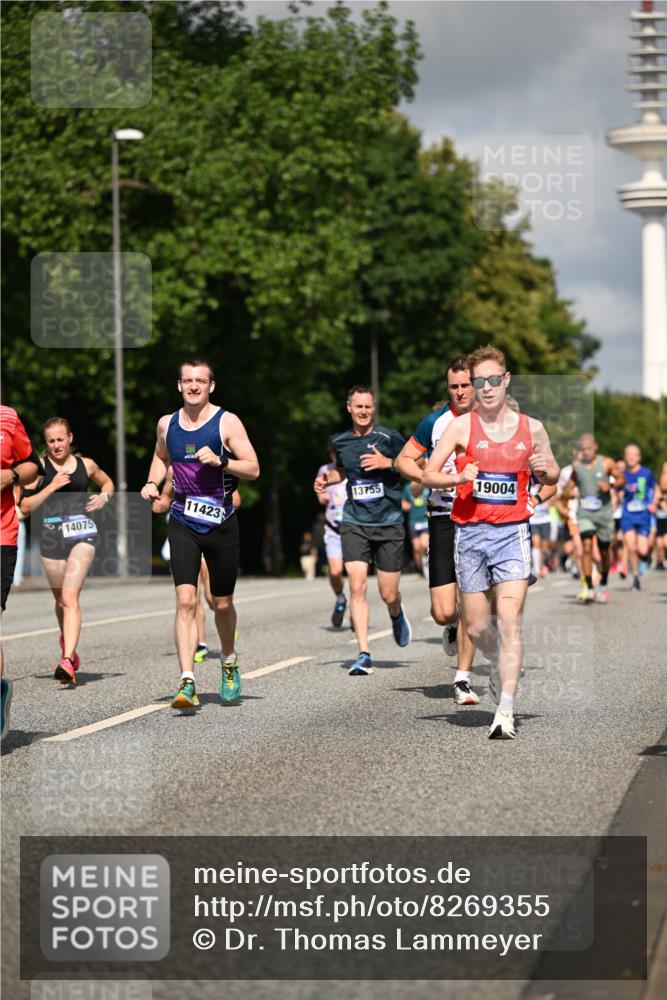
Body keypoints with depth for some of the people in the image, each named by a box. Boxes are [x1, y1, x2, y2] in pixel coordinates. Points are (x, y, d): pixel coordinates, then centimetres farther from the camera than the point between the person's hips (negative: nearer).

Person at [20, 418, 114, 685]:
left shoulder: (86, 465, 10)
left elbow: (107, 482, 30)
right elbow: (26, 507, 1)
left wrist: (104, 496, 8)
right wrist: (51, 487, -9)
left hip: (82, 532, -1)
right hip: (51, 534, 1)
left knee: (70, 596, -15)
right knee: (60, 600, 14)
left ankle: (67, 660, -24)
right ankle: (68, 643, 43)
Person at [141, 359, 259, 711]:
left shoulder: (227, 422, -6)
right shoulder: (167, 424, 6)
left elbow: (253, 469, -8)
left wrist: (220, 461, -24)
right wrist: (153, 483, 8)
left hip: (221, 523, -1)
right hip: (183, 523, 1)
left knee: (222, 604, 12)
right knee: (185, 600, -16)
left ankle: (229, 663, 41)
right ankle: (187, 684, -22)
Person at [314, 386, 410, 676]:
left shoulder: (389, 437, -5)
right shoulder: (340, 441, 7)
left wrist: (387, 462, -14)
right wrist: (328, 479, 8)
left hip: (389, 524, -2)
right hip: (354, 524, 2)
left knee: (389, 595, 4)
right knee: (357, 586, -14)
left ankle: (397, 617, 42)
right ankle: (364, 655, -12)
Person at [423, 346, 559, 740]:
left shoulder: (532, 428, 5)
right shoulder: (461, 426, 1)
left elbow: (554, 475, 18)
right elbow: (428, 474, 0)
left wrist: (544, 471, -5)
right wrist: (460, 477, -19)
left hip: (512, 532, -1)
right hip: (470, 531, 1)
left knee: (510, 622, -14)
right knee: (477, 628, 6)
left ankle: (506, 712, -15)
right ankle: (504, 663, 40)